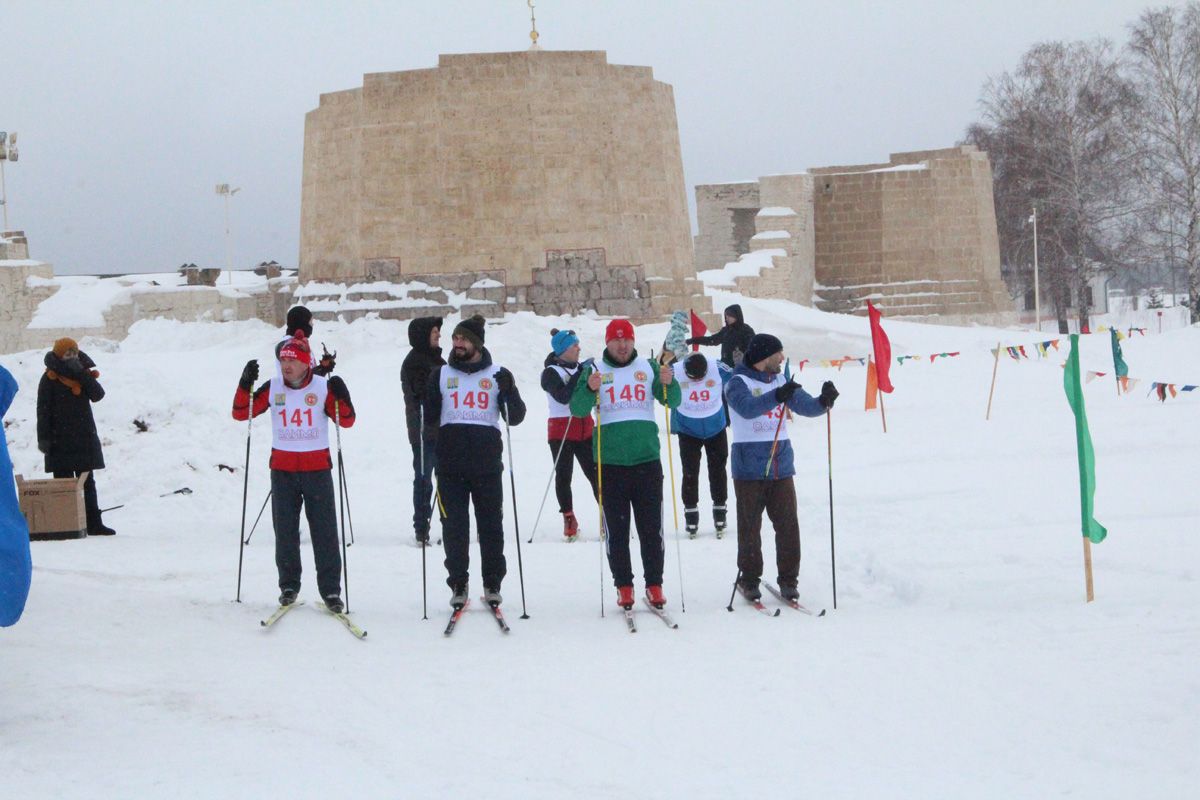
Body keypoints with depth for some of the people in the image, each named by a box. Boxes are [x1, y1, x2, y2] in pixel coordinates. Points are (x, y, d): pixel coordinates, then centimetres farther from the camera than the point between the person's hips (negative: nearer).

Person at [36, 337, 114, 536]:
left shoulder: (83, 375, 10)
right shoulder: (50, 378, -4)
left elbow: (98, 395, -4)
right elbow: (43, 410, -7)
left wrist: (82, 374, -12)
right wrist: (43, 438, -13)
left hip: (84, 437, 5)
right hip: (60, 439, -5)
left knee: (87, 482, 8)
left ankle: (94, 523, 11)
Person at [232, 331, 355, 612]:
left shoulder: (323, 387, -3)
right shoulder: (272, 387, 1)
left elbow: (346, 421, -4)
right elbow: (241, 413, 0)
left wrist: (341, 397, -21)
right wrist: (246, 384, -14)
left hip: (317, 468, -2)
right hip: (283, 470, 2)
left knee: (324, 531, -2)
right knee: (285, 530, 6)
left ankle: (331, 590, 2)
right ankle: (289, 586, 18)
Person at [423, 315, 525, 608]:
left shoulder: (498, 375, 7)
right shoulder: (440, 375, 11)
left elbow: (515, 417, 3)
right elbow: (428, 416, 10)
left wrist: (508, 392, -15)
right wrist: (420, 400, -9)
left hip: (487, 462, -1)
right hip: (451, 463, 1)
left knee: (491, 524, 3)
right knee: (454, 526, 1)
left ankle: (492, 584, 11)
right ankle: (458, 584, 8)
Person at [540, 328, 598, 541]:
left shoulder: (579, 368, 11)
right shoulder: (551, 373, -7)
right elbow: (563, 397, -21)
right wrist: (580, 376, -22)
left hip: (584, 429, 4)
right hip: (561, 431, -4)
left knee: (595, 474, 0)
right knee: (563, 476, 2)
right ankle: (568, 518, 11)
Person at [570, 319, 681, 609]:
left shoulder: (648, 368, 7)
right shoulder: (594, 370, 3)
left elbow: (673, 402, 3)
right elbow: (578, 409, -6)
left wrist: (669, 384, -19)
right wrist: (590, 389, -26)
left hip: (647, 460, 1)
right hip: (610, 463, -1)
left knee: (651, 527, 4)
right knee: (616, 529, 3)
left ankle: (654, 584, 12)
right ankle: (623, 586, 10)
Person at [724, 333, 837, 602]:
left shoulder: (781, 382, 13)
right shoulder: (738, 383, -6)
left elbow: (805, 406, 6)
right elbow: (747, 408, -26)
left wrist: (823, 401, -16)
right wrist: (777, 396, -40)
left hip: (781, 466, 5)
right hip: (749, 468, -5)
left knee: (788, 526, 2)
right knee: (750, 527, 2)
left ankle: (788, 579, 9)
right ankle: (749, 579, 12)